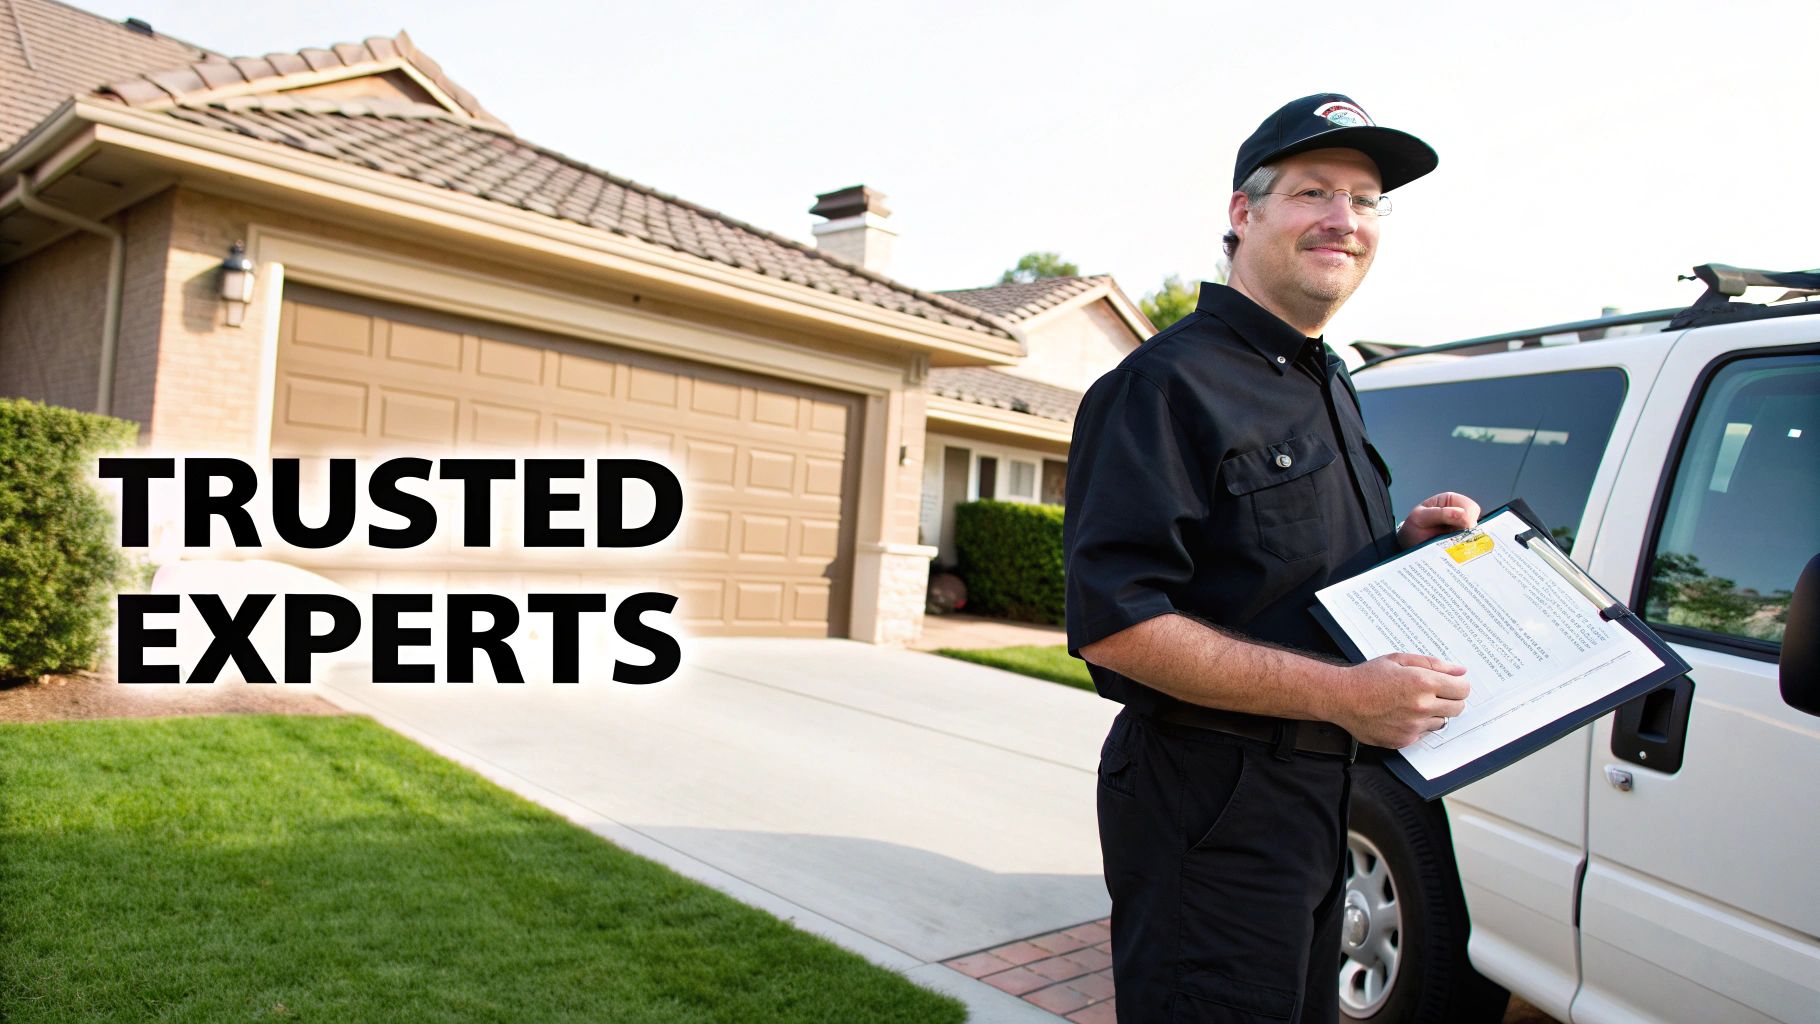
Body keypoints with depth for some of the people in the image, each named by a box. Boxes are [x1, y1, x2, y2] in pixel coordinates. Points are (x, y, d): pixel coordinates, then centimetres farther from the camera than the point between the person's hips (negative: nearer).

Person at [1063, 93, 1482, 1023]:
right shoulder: (1173, 380, -17)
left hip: (1316, 795, 10)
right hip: (1212, 806, -9)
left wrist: (1406, 544, 4)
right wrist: (1338, 692, -27)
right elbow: (1111, 621, -25)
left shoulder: (1329, 386, 14)